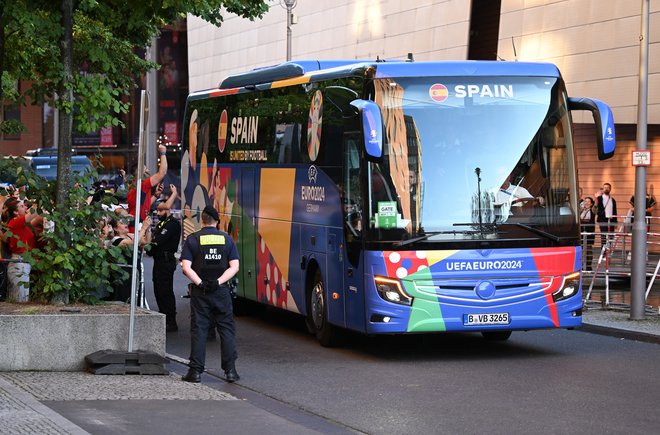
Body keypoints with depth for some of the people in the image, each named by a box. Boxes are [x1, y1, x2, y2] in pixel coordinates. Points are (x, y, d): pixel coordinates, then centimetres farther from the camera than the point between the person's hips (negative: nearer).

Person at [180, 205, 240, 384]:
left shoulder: (192, 239, -2)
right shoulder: (226, 239, 4)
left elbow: (186, 267, -10)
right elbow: (234, 267, -3)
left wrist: (200, 283, -11)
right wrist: (219, 282, -9)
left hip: (200, 291, -1)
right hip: (221, 292, 1)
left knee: (198, 330, 3)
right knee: (227, 329, 8)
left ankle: (196, 370, 1)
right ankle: (230, 370, 6)